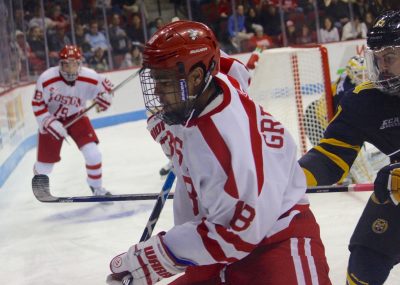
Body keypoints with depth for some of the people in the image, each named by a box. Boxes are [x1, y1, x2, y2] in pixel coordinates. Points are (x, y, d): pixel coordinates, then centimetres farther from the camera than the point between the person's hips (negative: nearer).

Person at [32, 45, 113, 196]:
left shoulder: (90, 78, -24)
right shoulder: (46, 79, -29)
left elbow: (106, 86, -3)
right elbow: (37, 105, -18)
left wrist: (104, 97, -25)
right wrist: (50, 123, -27)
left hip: (76, 117, 1)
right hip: (51, 118, -1)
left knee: (92, 153, -14)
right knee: (46, 162, 6)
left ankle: (96, 187, 11)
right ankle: (38, 173, 44)